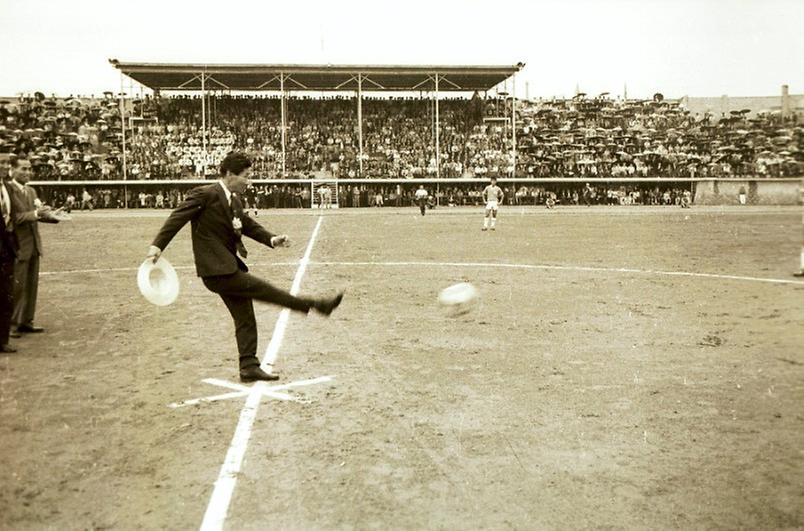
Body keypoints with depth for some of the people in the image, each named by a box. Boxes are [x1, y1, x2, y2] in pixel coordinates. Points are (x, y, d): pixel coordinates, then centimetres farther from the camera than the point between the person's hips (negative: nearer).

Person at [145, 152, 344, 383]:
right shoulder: (205, 195, -11)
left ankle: (249, 367, 19)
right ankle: (314, 305, 8)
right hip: (217, 270, -9)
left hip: (229, 269, 9)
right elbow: (177, 217, -16)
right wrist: (158, 245, -26)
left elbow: (249, 225, 17)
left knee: (245, 320, 11)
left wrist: (272, 239, 0)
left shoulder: (235, 201, 14)